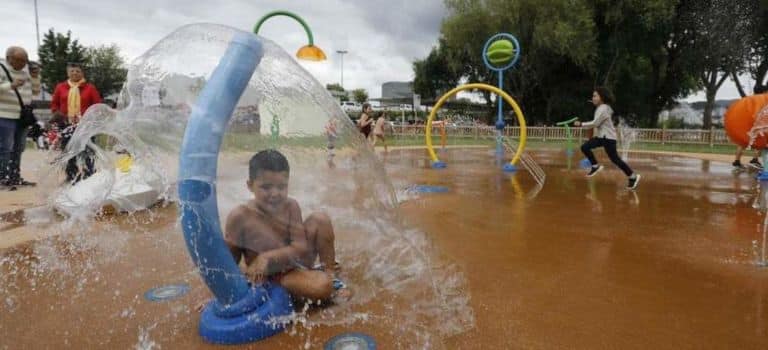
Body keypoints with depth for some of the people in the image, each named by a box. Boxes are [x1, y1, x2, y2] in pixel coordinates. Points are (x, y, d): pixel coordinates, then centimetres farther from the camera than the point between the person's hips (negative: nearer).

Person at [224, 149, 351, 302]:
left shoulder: (291, 206, -13)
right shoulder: (240, 217, -21)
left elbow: (300, 247, -16)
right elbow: (230, 258, -11)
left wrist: (267, 257, -29)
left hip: (296, 260, 5)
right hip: (274, 276, -4)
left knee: (320, 220, -14)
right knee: (322, 287, -31)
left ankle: (329, 272, 2)